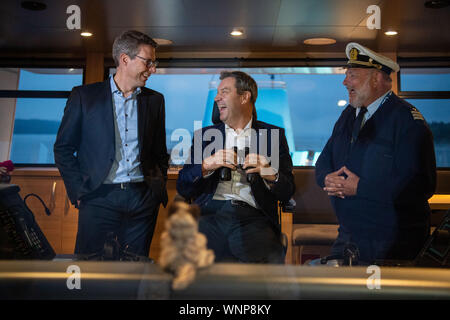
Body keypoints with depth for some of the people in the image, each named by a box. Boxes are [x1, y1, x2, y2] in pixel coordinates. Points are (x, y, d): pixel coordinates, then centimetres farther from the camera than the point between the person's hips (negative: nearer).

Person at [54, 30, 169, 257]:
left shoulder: (155, 100, 12)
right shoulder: (84, 96, 3)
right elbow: (63, 148, 4)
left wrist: (158, 189, 7)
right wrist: (79, 192, -4)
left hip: (143, 198, 3)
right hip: (100, 198, -2)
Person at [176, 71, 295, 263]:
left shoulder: (273, 134, 16)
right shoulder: (205, 135, 20)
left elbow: (287, 193, 11)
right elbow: (182, 189, 12)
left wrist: (271, 175, -11)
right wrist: (206, 166, -6)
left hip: (253, 216, 0)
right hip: (210, 214, 1)